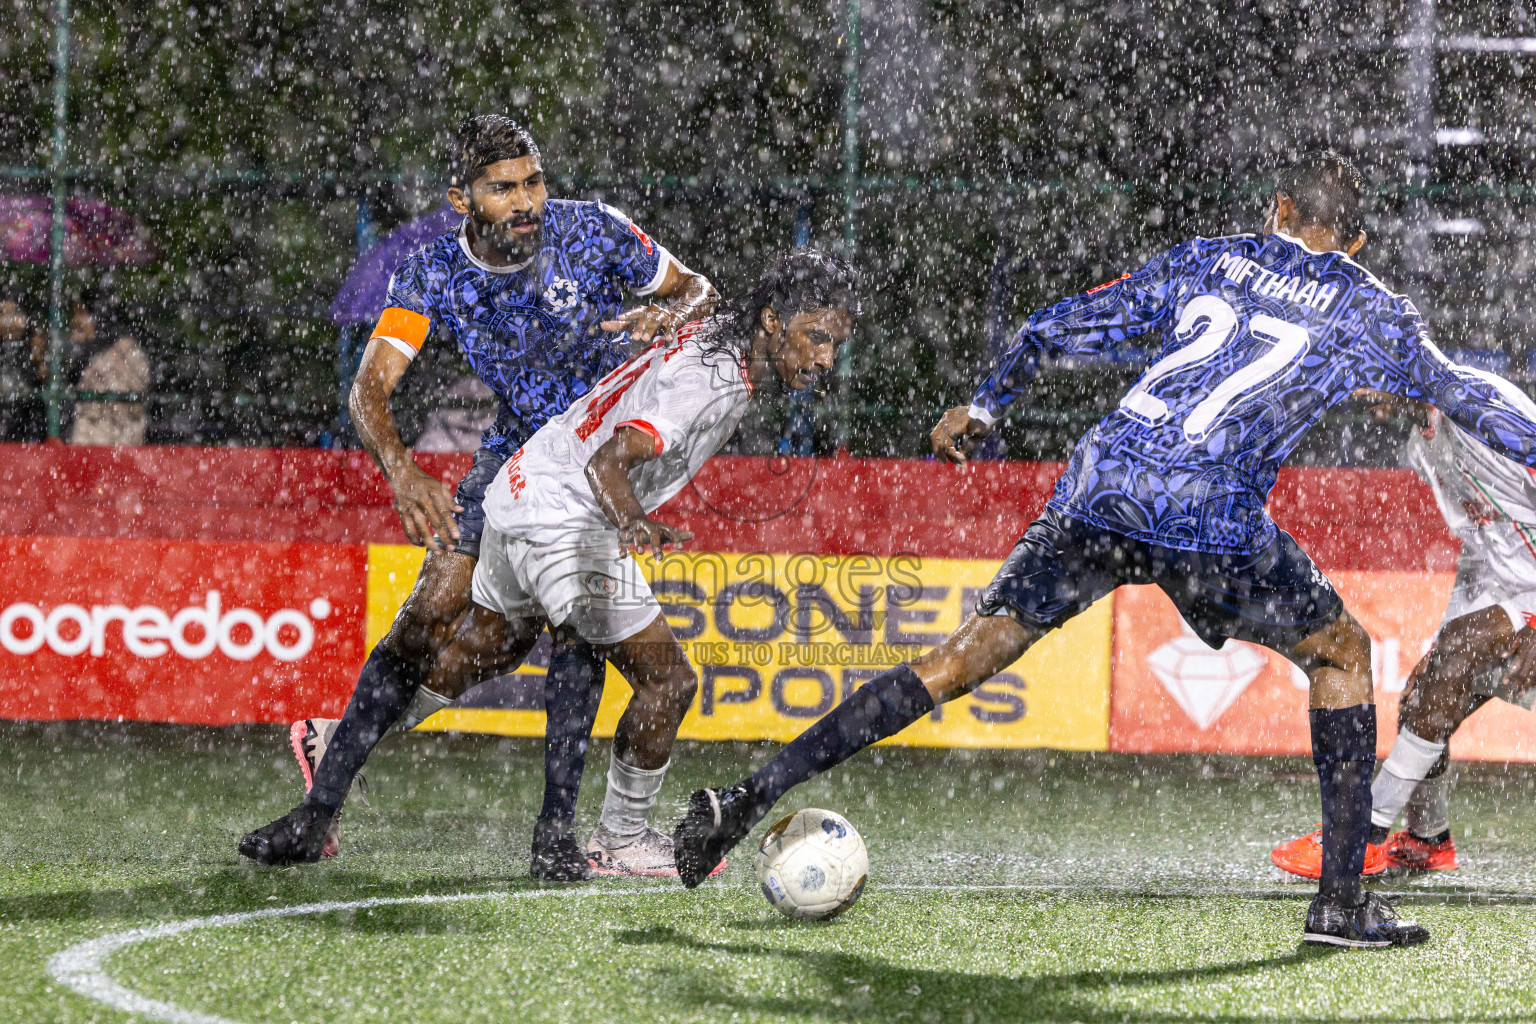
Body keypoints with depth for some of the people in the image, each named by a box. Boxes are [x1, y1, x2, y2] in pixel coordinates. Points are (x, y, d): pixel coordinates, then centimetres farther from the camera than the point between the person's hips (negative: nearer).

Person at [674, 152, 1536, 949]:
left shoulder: (1207, 261, 22)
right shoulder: (1369, 312, 15)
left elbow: (1065, 327, 26)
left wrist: (987, 406, 39)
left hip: (1099, 487, 3)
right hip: (1212, 517, -3)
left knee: (964, 660, 8)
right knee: (1343, 653, 20)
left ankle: (751, 799, 1)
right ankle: (1343, 902, 13)